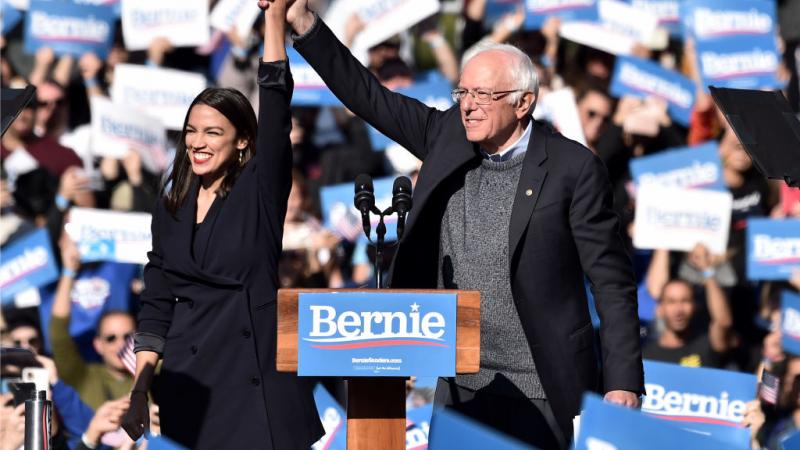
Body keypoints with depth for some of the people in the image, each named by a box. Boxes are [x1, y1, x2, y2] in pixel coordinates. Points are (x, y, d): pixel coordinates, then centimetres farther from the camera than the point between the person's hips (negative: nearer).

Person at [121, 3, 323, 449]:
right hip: (189, 383, 4)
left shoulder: (260, 193, 0)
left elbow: (276, 114, -13)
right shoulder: (171, 210, 11)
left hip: (258, 377, -4)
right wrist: (139, 391, 6)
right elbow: (156, 305, 12)